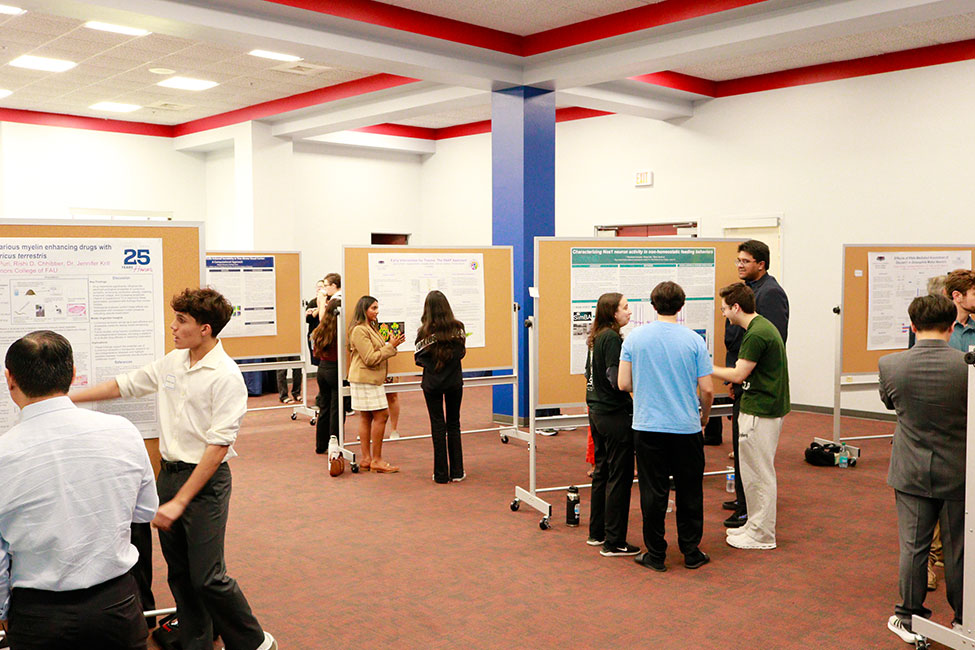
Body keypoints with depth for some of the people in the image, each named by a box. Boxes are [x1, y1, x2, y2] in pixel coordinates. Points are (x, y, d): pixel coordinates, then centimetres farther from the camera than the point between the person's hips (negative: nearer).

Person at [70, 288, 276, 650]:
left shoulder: (225, 377, -17)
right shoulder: (172, 363, 7)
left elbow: (218, 446, -19)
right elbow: (124, 385, 20)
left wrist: (179, 502, -20)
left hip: (205, 478, -7)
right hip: (169, 471, 7)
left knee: (207, 578, -7)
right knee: (180, 575, 12)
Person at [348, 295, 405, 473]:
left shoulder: (370, 327, 18)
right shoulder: (359, 330, -15)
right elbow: (371, 359, -18)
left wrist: (392, 345, 10)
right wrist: (391, 346, -15)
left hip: (372, 379, 10)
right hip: (365, 379, -10)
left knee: (366, 418, 10)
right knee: (381, 416, -9)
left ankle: (366, 459, 12)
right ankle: (376, 460, -4)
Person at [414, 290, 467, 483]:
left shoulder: (424, 332, -14)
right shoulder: (458, 328, -9)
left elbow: (419, 359, -7)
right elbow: (462, 352, 3)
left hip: (432, 384, -1)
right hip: (454, 382, 2)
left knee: (438, 425, 7)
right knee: (453, 424, 13)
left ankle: (441, 474, 10)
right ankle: (456, 472, 16)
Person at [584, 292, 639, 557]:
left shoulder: (596, 337, 10)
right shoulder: (612, 338, -17)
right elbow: (617, 380, -24)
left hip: (597, 412, 9)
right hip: (615, 415, -9)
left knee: (602, 472, 18)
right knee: (619, 477, -2)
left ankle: (596, 532, 28)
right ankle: (613, 542, 3)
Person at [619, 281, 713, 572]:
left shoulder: (635, 337, -3)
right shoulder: (694, 340, -4)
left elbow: (623, 384, -2)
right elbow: (707, 389, -4)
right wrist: (704, 416, 15)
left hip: (648, 426, 0)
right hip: (686, 427, 0)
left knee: (653, 493, 5)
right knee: (689, 493, 12)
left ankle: (656, 555, 11)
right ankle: (691, 552, 18)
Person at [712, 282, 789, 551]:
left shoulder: (757, 334, -21)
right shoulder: (762, 326, 12)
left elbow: (739, 375, -18)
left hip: (760, 412, -10)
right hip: (766, 407, 10)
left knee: (759, 474, -1)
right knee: (752, 472, 18)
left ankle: (761, 536, 9)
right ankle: (754, 526, 28)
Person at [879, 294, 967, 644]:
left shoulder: (891, 365, -13)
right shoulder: (967, 366, -18)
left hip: (912, 471, 1)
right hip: (958, 472, -1)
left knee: (913, 546, 11)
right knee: (958, 549, 12)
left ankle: (910, 618, 22)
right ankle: (963, 622, 27)